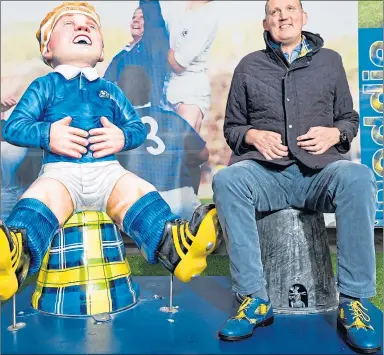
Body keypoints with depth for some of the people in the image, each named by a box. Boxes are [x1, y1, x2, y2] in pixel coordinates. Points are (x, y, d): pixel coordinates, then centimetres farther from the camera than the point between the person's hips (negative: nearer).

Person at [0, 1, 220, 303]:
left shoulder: (110, 90, 24)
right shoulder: (44, 86, 16)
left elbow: (138, 127, 21)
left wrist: (123, 137, -3)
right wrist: (47, 135, -12)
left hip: (107, 169, 2)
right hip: (60, 171, -2)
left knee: (138, 193, -27)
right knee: (42, 198, -34)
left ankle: (173, 244, -46)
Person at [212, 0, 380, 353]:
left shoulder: (329, 60, 18)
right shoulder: (249, 66, 16)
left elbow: (350, 119, 20)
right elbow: (231, 127, 18)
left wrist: (334, 133, -3)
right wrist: (253, 135, -4)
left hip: (320, 170, 0)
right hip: (267, 172, 0)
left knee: (358, 176, -33)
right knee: (226, 180, -32)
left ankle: (353, 302, -23)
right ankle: (255, 300, -24)